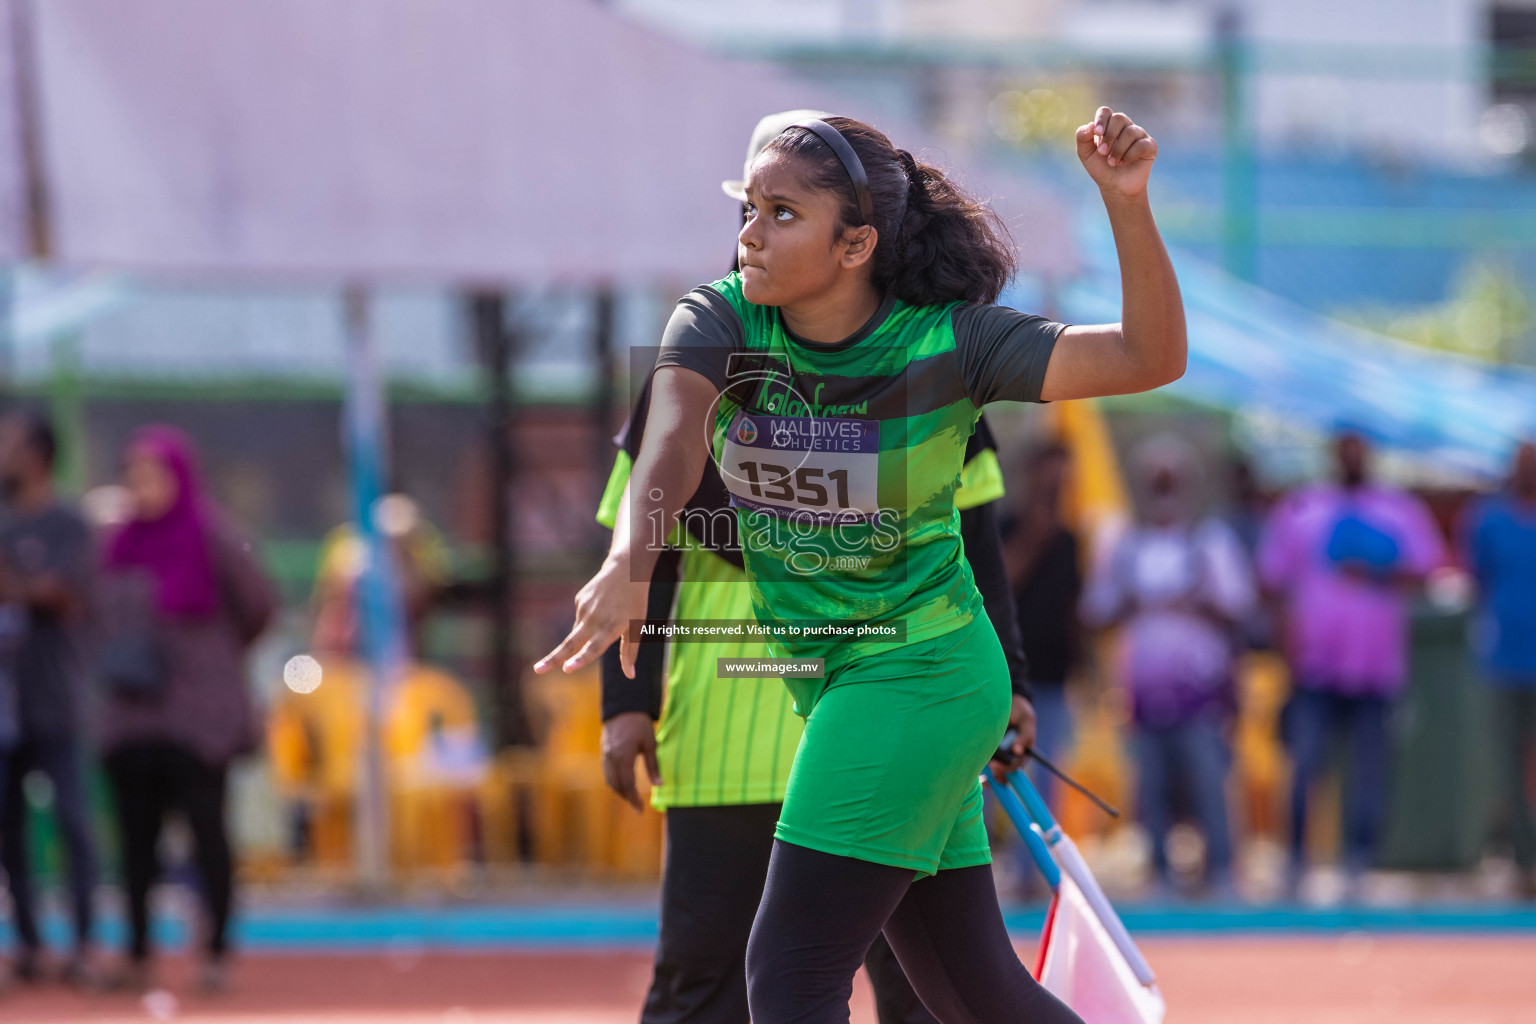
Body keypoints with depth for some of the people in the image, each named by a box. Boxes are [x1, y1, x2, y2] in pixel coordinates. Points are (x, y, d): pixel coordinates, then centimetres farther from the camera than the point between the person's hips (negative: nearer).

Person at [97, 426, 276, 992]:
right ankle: (137, 953, 10)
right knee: (136, 835, 5)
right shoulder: (121, 543, 10)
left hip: (197, 714, -5)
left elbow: (257, 606, 4)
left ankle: (216, 951, 1)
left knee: (206, 829, -4)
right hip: (132, 708, 5)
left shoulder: (211, 537, -5)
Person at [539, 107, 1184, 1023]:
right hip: (825, 680, 6)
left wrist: (1129, 206, -35)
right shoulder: (721, 322, -6)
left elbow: (1152, 358, -20)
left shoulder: (949, 340, -15)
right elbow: (674, 433, -28)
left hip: (920, 676, -6)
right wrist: (630, 564, -48)